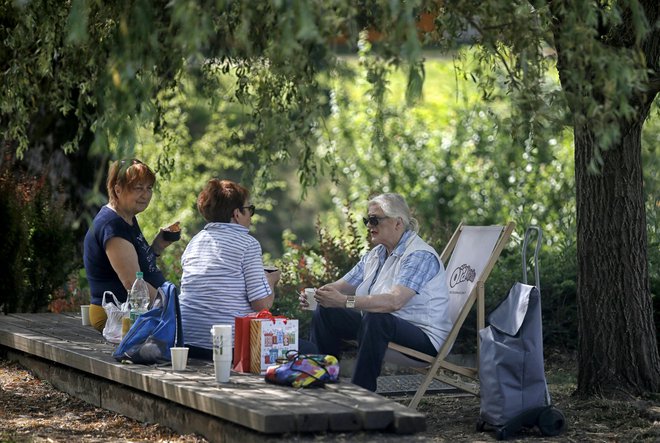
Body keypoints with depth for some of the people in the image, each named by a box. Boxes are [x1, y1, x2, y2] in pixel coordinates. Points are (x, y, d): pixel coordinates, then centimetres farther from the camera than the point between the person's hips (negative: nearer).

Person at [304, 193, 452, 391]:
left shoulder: (420, 255, -18)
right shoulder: (375, 255, 13)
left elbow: (394, 301, -32)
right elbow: (343, 285, 11)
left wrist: (345, 301, -39)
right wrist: (316, 294, -12)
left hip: (422, 336, -9)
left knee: (374, 319, -38)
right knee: (325, 312, 5)